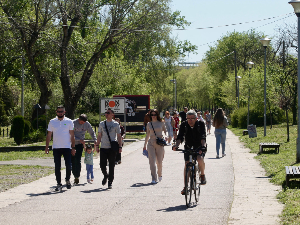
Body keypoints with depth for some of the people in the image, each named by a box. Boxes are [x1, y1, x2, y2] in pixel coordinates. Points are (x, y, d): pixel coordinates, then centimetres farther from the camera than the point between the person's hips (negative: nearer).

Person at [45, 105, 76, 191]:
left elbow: (72, 135, 6)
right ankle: (59, 184, 9)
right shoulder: (52, 122, 8)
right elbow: (49, 135, 10)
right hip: (56, 148, 1)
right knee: (57, 167, 1)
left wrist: (73, 147, 1)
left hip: (67, 147, -1)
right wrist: (47, 147, 3)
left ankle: (67, 180, 20)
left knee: (68, 165, -5)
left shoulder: (69, 122, 4)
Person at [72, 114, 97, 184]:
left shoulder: (87, 124, -2)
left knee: (78, 160, -11)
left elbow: (92, 132, 11)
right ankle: (75, 175, 17)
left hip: (80, 144, 0)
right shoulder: (73, 123, -12)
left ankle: (77, 176, -9)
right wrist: (79, 140, -21)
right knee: (73, 161, 3)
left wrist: (95, 140, -4)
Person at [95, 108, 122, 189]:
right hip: (103, 148, 2)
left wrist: (120, 147, -2)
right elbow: (99, 136, 15)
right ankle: (105, 176, 27)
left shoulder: (115, 124, 4)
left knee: (111, 166, -1)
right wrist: (97, 145, 9)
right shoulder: (102, 124, 11)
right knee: (102, 164, -3)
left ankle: (110, 182, 7)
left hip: (112, 148, -2)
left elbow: (119, 136, 5)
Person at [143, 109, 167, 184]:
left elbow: (165, 131, 13)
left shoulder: (161, 123, 4)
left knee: (159, 162, 6)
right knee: (152, 161, -10)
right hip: (151, 143, 1)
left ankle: (160, 175, 35)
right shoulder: (149, 124, 8)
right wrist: (144, 145, 19)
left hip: (159, 144, -1)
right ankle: (154, 179, -9)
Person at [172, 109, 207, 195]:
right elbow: (180, 137, -23)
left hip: (199, 147, -2)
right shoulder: (184, 125, -12)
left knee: (200, 159, -30)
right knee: (186, 165, -10)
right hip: (188, 147, 2)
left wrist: (203, 146, -48)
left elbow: (203, 137, -30)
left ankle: (203, 175, -2)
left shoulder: (201, 124, -17)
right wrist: (176, 145, -43)